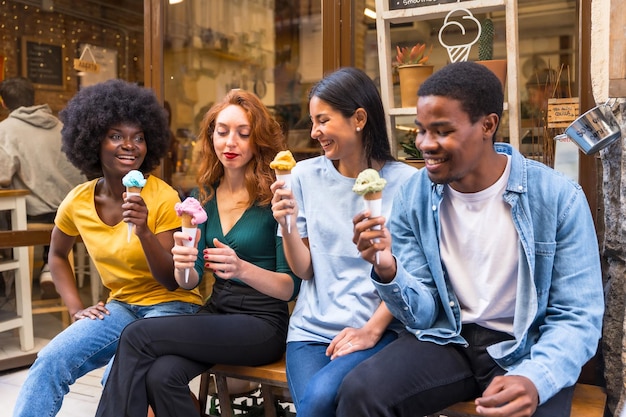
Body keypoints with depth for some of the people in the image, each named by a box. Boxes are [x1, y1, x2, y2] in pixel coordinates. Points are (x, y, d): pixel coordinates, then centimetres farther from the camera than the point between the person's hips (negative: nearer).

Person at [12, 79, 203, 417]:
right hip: (120, 306, 4)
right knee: (49, 362, -19)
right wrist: (76, 308, 5)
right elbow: (57, 256, 18)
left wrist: (144, 232, -30)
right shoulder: (78, 202, -2)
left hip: (171, 305, -4)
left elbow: (173, 282, -14)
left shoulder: (162, 198, -14)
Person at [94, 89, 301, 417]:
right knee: (161, 375, -26)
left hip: (263, 323, -4)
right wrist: (182, 266, -20)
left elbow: (291, 287, -11)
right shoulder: (203, 198, 7)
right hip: (216, 313, 5)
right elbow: (190, 282, 4)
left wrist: (242, 268, -30)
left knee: (138, 336, -19)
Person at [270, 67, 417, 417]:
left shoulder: (404, 182, -4)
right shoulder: (306, 175, 5)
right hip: (312, 327, 2)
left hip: (377, 328, -2)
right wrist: (288, 226, -11)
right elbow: (304, 270, 6)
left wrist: (371, 330, -11)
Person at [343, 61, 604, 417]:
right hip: (447, 338, 2)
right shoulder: (413, 198, -5)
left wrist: (535, 379, -30)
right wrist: (388, 272, -25)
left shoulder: (559, 198, -13)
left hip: (528, 349, -1)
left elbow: (577, 318, -10)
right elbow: (423, 315, -3)